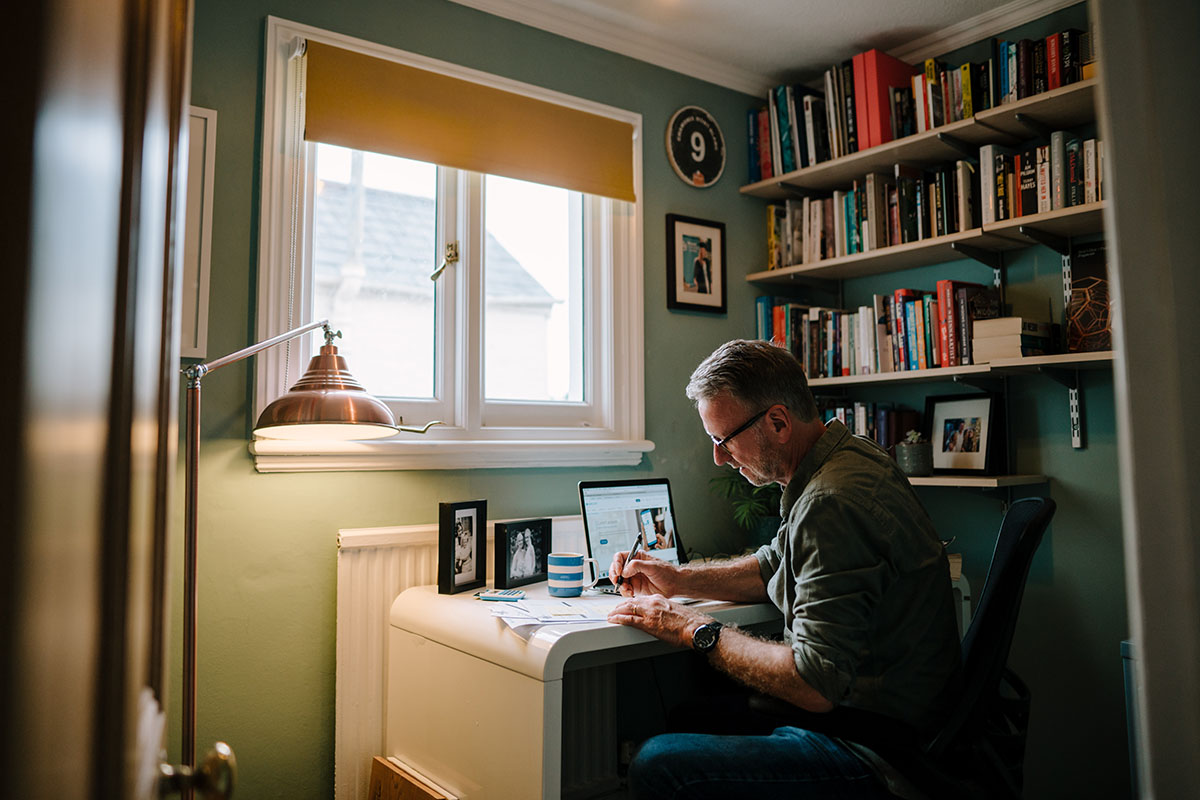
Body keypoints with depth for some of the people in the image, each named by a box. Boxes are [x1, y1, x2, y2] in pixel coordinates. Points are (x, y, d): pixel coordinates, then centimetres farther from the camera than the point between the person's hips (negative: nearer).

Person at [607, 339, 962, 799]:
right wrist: (679, 579, 8)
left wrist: (697, 631, -16)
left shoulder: (833, 503, -27)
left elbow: (816, 685, -27)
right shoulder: (847, 458, 7)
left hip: (870, 746, -10)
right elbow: (774, 567, 20)